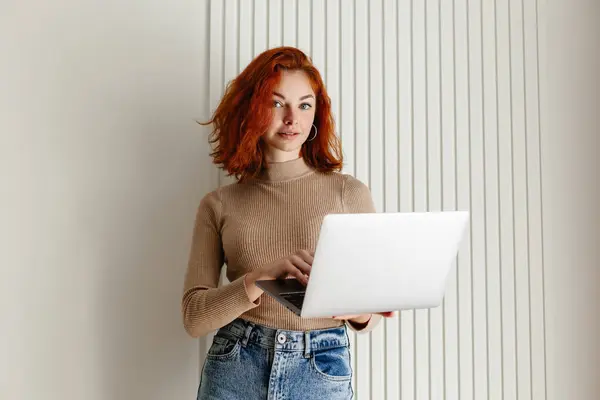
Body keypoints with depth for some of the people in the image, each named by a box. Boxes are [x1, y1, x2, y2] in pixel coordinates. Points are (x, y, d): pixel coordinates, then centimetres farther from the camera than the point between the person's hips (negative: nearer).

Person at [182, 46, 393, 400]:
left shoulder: (350, 193, 0)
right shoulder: (219, 205, 2)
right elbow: (194, 316, -5)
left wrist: (359, 312, -20)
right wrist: (263, 277, -21)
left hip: (322, 371, 0)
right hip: (233, 371, 1)